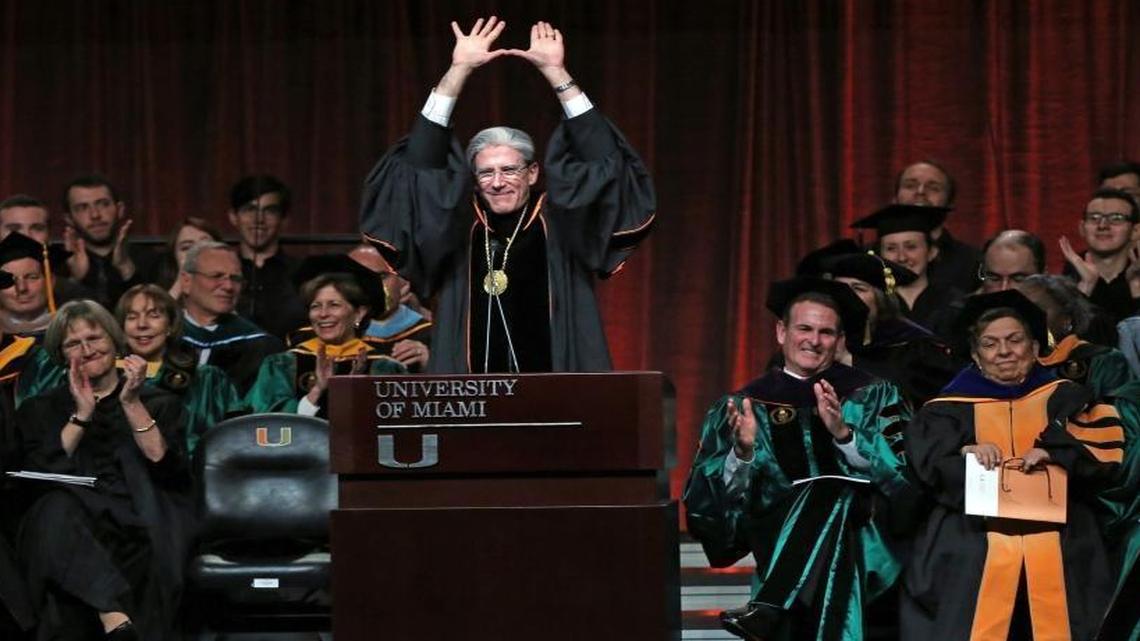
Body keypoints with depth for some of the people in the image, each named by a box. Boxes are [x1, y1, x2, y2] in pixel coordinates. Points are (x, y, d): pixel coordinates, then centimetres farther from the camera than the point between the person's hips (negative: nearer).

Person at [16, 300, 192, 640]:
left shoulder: (159, 403, 20)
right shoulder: (40, 409, 21)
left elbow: (166, 469, 3)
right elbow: (38, 477, 4)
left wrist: (132, 405, -3)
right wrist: (82, 414, 1)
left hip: (139, 519, 0)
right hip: (67, 523, 0)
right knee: (61, 505, -37)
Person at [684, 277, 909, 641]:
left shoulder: (871, 397, 14)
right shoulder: (746, 405, 14)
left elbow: (900, 473, -2)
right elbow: (706, 500, 4)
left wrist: (843, 433, -17)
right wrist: (742, 452, -15)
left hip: (861, 536, -1)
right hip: (780, 543, 1)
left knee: (829, 493, -32)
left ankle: (767, 611, -43)